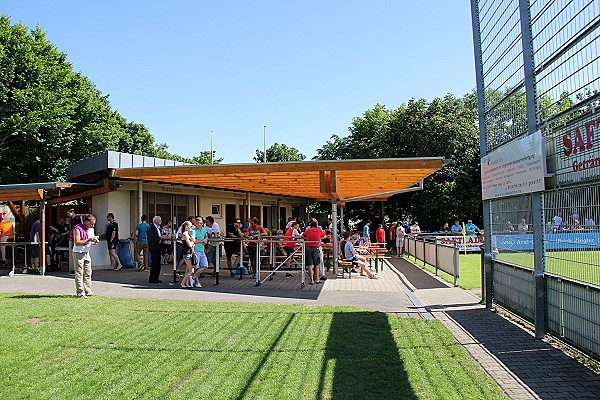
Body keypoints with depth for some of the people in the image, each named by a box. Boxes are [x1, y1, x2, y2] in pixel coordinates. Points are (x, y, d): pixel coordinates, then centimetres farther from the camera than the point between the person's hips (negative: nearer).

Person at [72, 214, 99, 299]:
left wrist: (95, 241, -7)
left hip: (87, 253, 7)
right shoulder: (78, 229, -15)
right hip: (78, 253, -7)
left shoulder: (91, 229, 7)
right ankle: (80, 293, 0)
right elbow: (77, 242, -20)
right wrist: (88, 240, -26)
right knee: (79, 274, -3)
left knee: (88, 273, 9)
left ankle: (88, 291, 16)